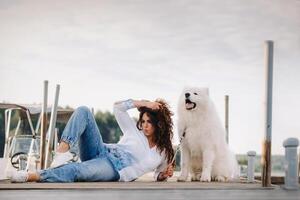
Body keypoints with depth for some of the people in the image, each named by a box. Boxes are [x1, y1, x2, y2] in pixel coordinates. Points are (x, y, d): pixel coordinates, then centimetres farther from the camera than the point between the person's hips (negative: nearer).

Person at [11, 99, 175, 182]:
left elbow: (159, 177, 22)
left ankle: (31, 176, -51)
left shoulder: (163, 151, 13)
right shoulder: (135, 131, 19)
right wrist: (143, 103, 11)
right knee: (83, 111, -15)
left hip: (115, 170, -4)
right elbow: (117, 107, 18)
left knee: (75, 170, -40)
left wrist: (165, 174, -2)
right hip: (102, 152, 5)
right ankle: (63, 150, -34)